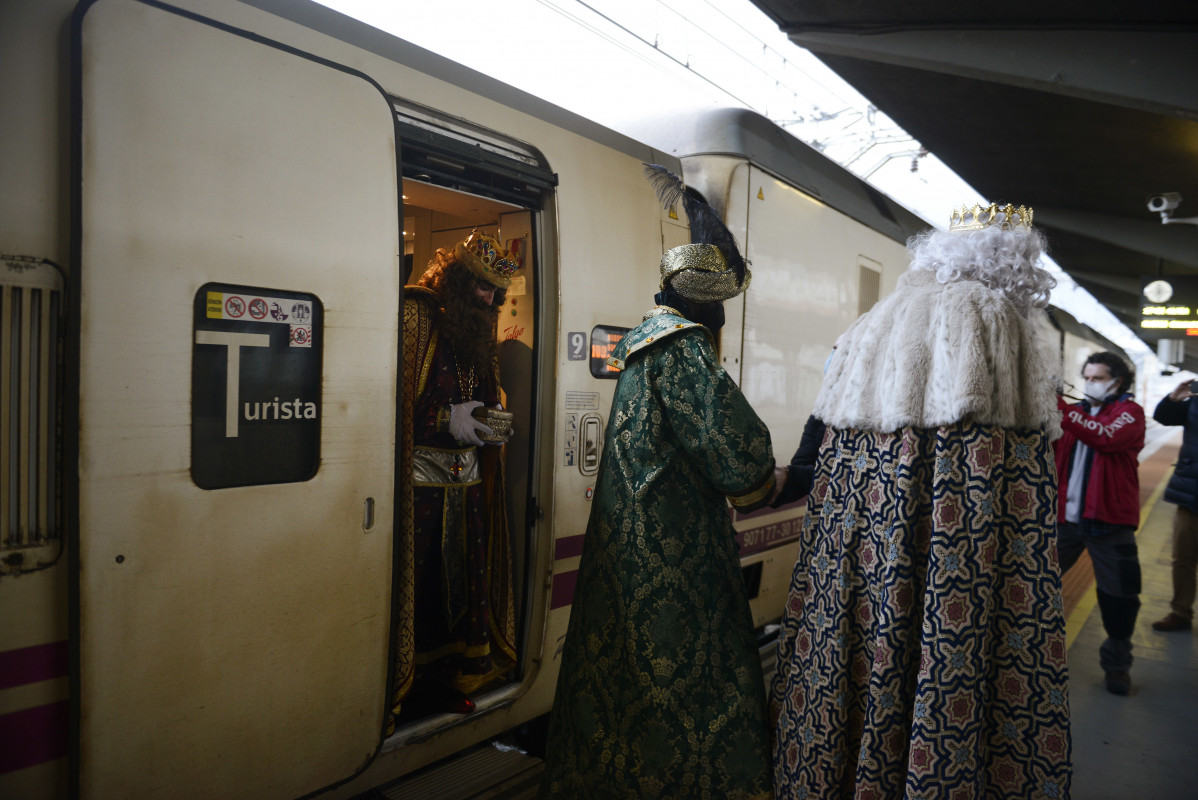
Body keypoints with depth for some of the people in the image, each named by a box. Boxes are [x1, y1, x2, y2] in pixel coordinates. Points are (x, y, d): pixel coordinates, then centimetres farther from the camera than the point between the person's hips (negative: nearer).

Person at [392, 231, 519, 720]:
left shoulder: (477, 329, 17)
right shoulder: (415, 313, -6)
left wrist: (489, 418, 6)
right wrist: (446, 418, -19)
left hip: (467, 476, 7)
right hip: (420, 473, -7)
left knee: (460, 575, 7)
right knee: (416, 579, -3)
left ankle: (442, 677, 21)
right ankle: (404, 686, 10)